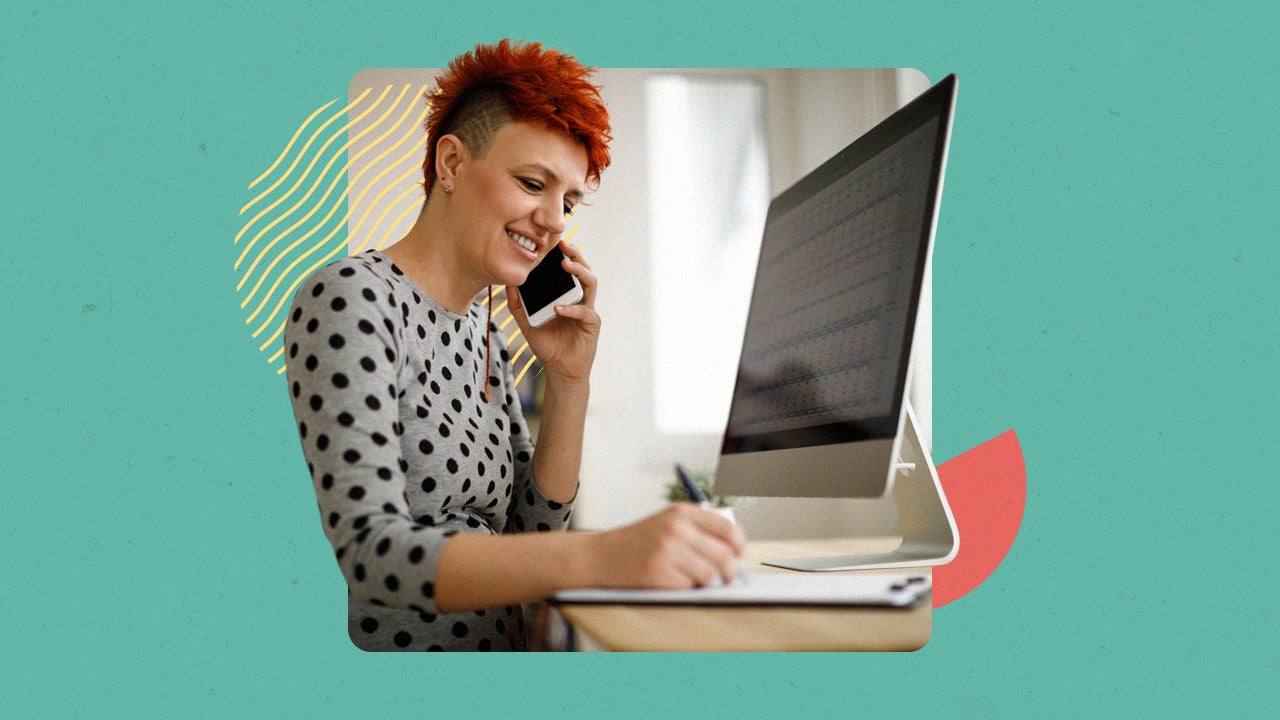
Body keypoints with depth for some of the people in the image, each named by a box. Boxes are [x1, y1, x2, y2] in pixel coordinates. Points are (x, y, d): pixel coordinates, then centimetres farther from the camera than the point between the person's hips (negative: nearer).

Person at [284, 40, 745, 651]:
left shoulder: (479, 331, 11)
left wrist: (570, 382, -1)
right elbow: (369, 550, -24)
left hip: (502, 644, 7)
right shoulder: (349, 300, -12)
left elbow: (532, 527, 11)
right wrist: (601, 557, -36)